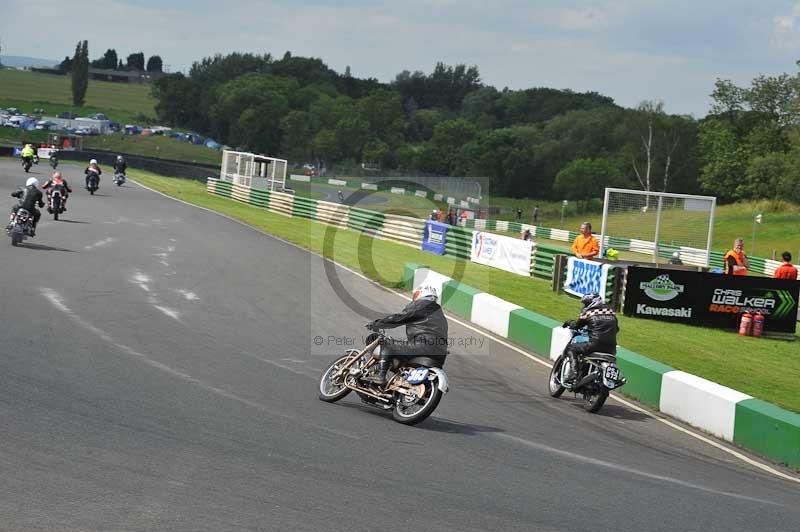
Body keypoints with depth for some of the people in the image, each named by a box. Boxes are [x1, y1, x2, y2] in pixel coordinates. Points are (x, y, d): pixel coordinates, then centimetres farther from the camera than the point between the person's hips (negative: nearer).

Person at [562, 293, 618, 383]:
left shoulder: (588, 311, 2)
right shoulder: (611, 311, 16)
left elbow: (577, 325, 12)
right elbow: (616, 329, 23)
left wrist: (568, 323, 33)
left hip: (595, 345, -5)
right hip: (611, 348, 5)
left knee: (572, 348, 12)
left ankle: (573, 372, -6)